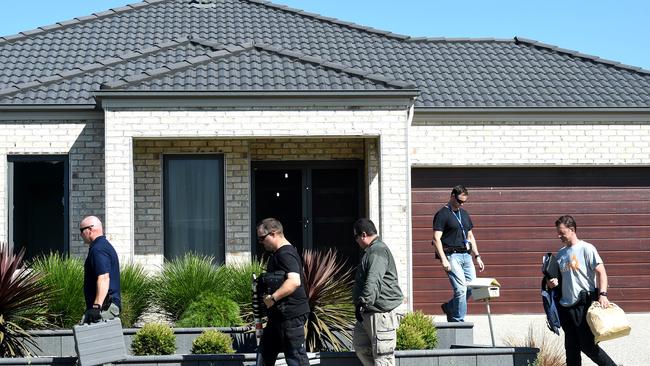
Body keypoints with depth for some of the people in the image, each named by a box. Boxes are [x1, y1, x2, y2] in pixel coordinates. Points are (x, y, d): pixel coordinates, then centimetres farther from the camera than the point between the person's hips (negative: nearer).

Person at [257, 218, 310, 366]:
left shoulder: (285, 254, -18)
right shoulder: (278, 253, 16)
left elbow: (294, 281, -33)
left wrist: (273, 298, -31)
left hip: (291, 315, -11)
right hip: (280, 315, 11)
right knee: (266, 351, 18)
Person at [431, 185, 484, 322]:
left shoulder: (464, 214, 19)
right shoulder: (442, 214, -5)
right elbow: (436, 239, -11)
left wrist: (477, 256, 18)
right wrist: (443, 259, -19)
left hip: (466, 254, 7)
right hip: (452, 255, -7)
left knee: (472, 288, 2)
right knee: (461, 289, -14)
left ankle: (449, 307, 24)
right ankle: (458, 321, -5)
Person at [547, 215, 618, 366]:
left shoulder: (586, 248, -6)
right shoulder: (561, 253, 14)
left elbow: (601, 272, -11)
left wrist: (602, 294, -23)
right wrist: (552, 282, 2)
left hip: (583, 304, -7)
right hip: (565, 306, 7)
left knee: (587, 345, -8)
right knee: (571, 346, 9)